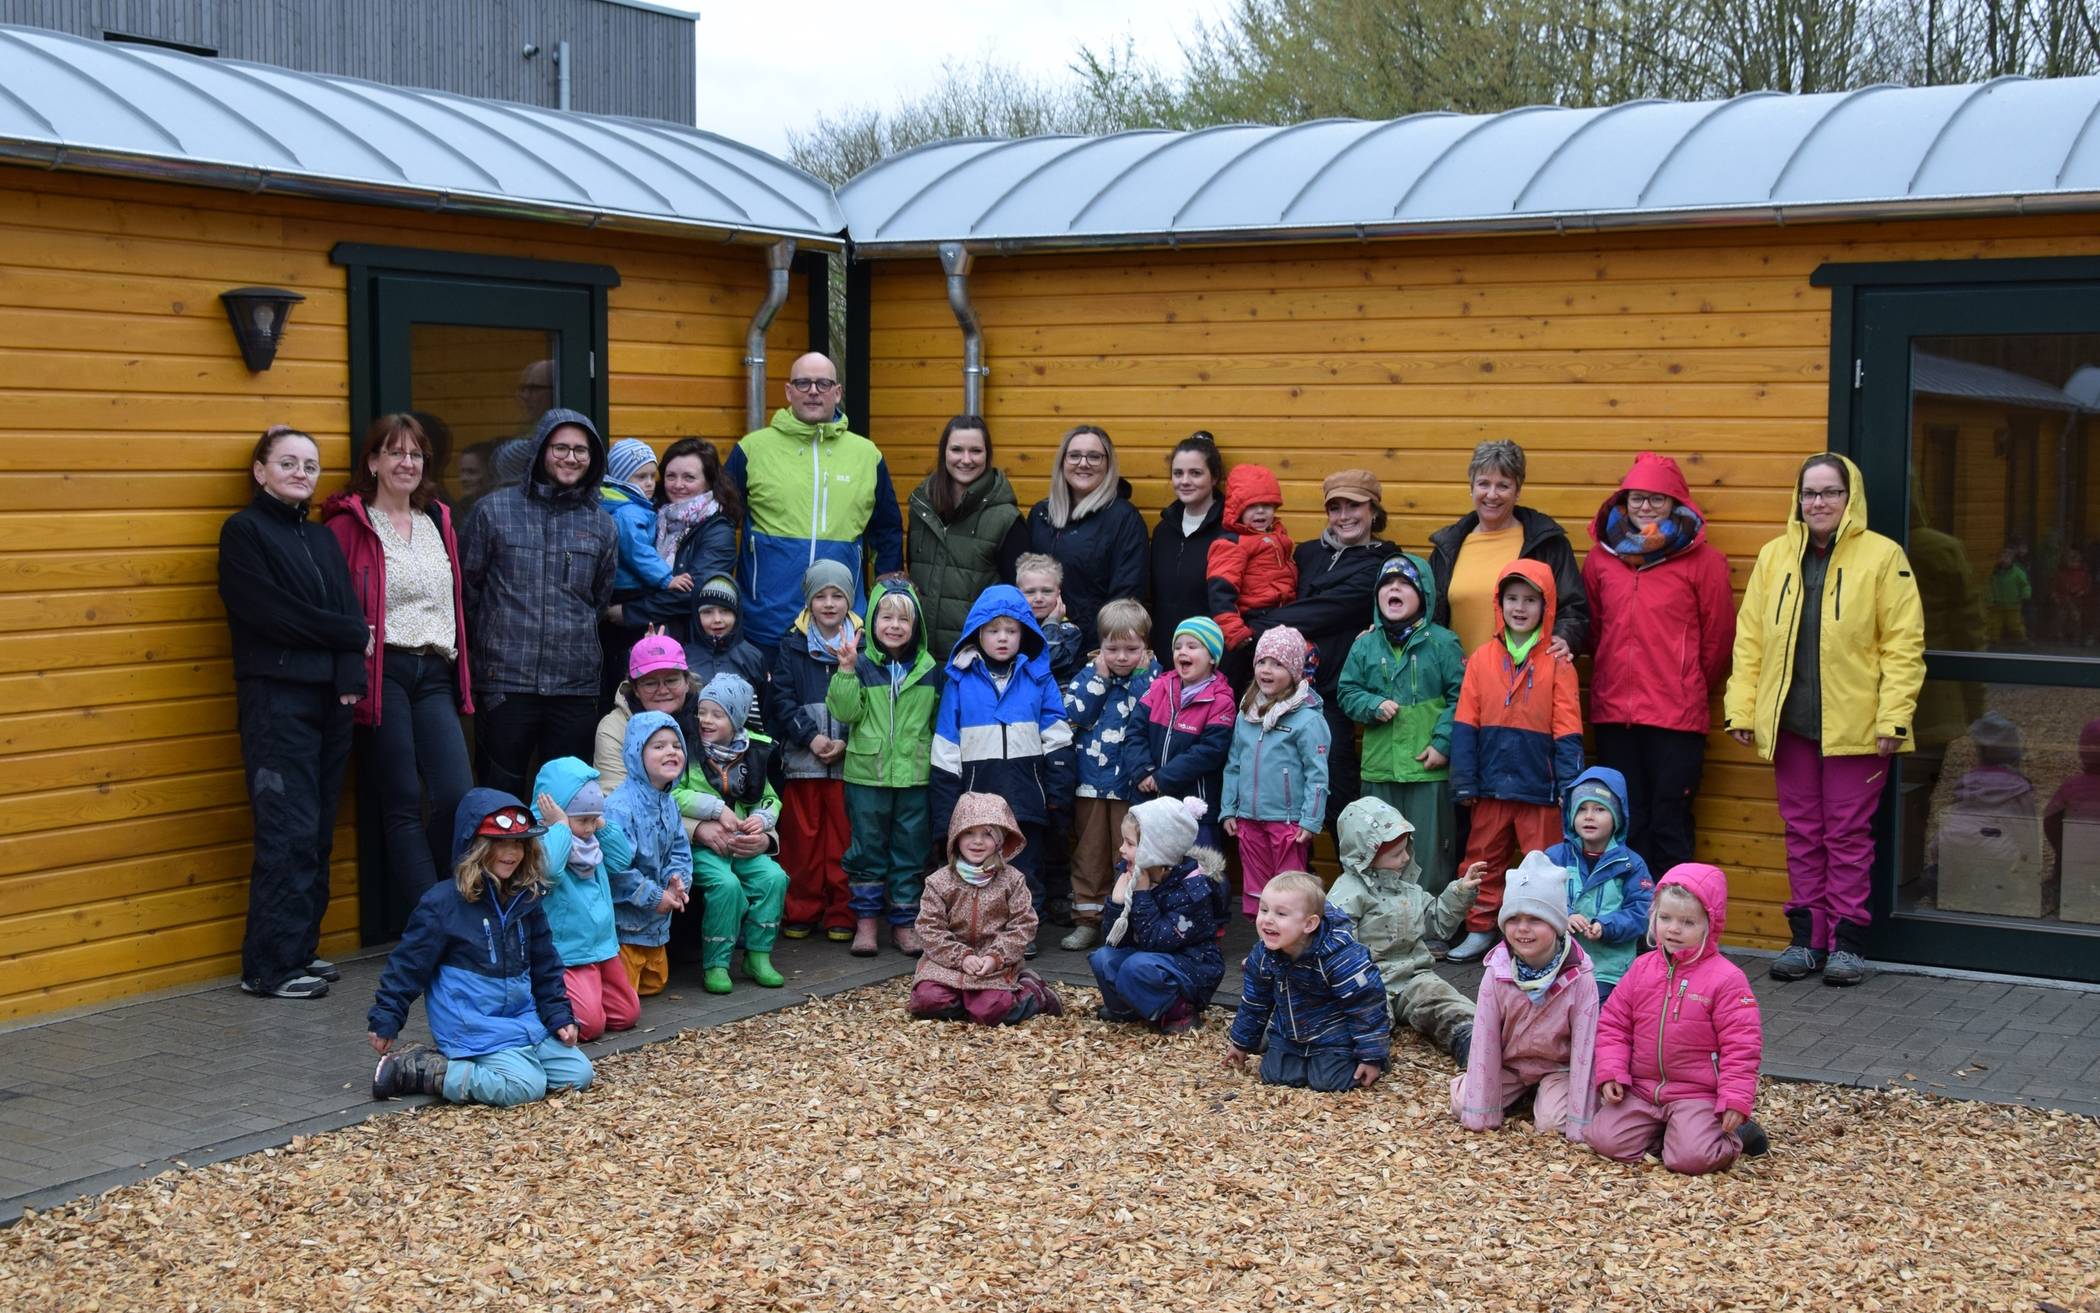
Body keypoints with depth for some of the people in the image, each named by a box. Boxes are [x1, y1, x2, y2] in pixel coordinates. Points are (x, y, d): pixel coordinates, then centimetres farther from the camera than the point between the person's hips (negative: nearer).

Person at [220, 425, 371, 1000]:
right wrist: (351, 635, -5)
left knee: (318, 833, 7)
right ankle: (270, 965, -3)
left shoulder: (322, 538, 18)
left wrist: (351, 679, -9)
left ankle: (301, 950, 15)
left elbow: (351, 612, 8)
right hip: (276, 698, -6)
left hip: (329, 697, 6)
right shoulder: (243, 531, 0)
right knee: (289, 832, -9)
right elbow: (272, 612, -11)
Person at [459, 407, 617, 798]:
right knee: (500, 795, 1)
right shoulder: (493, 510, 2)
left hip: (577, 683, 3)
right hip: (506, 681, -3)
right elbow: (466, 586, 7)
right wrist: (488, 641, 10)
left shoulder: (600, 523, 11)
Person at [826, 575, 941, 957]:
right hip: (867, 774, -2)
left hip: (914, 775, 2)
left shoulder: (929, 668, 6)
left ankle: (904, 922, 17)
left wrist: (938, 754, 4)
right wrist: (846, 671, -20)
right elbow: (846, 712, -11)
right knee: (867, 850, 5)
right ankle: (866, 921, 16)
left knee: (911, 851, 7)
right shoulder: (861, 664, -3)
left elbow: (940, 719, 14)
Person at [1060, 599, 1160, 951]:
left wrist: (1141, 676, -13)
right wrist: (1099, 676, -12)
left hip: (1132, 781, -2)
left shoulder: (1153, 679, -1)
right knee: (1089, 854, 10)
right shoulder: (1090, 674, 4)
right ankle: (1087, 919, 18)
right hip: (1091, 780, 3)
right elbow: (1072, 714, -10)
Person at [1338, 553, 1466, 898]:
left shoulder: (1442, 643, -2)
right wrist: (1373, 706, -8)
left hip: (1429, 768, -3)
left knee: (1430, 854, 1)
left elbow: (1459, 698, -4)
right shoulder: (1365, 645, 8)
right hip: (1379, 768, 3)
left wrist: (1443, 743, -12)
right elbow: (1346, 692, 12)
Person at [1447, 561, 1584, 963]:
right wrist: (1464, 781, 0)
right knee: (1484, 859, 13)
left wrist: (1569, 785, -8)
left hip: (1539, 787, -3)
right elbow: (1465, 724, 4)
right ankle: (1479, 930, 25)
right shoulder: (1482, 659, 3)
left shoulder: (1556, 663, -3)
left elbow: (1567, 731, -3)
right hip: (1491, 785, 3)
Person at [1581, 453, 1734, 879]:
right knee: (1625, 825, 9)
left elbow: (1718, 635, 3)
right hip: (1612, 712, 4)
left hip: (1676, 715, -4)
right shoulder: (1601, 555, 9)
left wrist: (1692, 689, 10)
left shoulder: (1701, 559, -2)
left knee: (1671, 826, -1)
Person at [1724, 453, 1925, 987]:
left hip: (1854, 724, -4)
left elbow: (1903, 644, -6)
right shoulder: (1774, 556, 9)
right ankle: (1807, 936, 18)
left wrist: (1893, 717, -12)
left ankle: (1847, 939, 12)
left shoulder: (1882, 556, -3)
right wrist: (1741, 708, 3)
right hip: (1791, 722, 4)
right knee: (1801, 832, 10)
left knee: (1848, 832, 3)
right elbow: (1750, 639, 9)